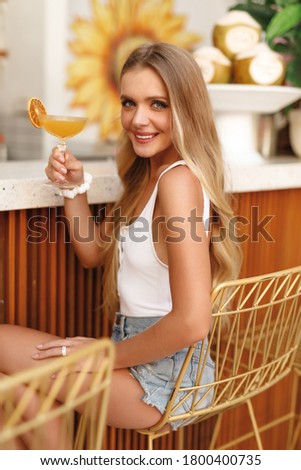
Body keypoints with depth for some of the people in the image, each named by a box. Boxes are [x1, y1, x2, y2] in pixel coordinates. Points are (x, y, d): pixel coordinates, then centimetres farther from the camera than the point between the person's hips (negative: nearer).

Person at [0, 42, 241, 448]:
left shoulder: (179, 179, -22)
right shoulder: (148, 174, 7)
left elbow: (192, 323, -28)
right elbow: (94, 253, 14)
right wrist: (74, 187, -1)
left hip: (163, 376, -9)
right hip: (137, 351, 9)